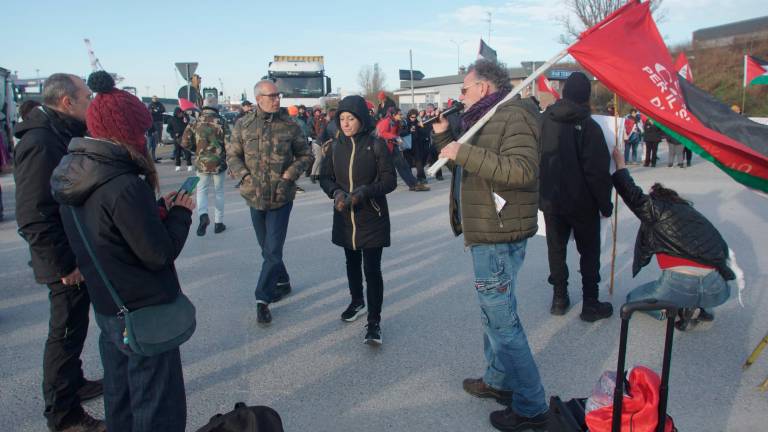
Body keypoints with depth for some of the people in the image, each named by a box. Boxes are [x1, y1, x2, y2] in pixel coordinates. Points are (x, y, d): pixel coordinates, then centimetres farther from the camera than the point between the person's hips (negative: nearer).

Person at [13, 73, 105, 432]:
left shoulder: (63, 135, 10)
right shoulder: (40, 143, -22)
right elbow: (34, 217, -25)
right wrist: (64, 265, -20)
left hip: (81, 255, 9)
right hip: (68, 263, -9)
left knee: (73, 328, 23)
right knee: (67, 333, 5)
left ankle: (73, 383, 42)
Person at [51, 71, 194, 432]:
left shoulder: (72, 177, 1)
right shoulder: (124, 186, -26)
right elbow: (160, 253, -21)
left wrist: (158, 208, 4)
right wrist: (181, 212, -7)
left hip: (105, 307, 9)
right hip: (145, 313, -9)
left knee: (118, 397, 24)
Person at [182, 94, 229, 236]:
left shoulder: (195, 123, -2)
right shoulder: (222, 122, -7)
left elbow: (185, 143, -2)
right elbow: (229, 143, -11)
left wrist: (197, 149, 15)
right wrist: (226, 156, 8)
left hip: (201, 162, 1)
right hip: (219, 163, -1)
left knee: (201, 190, 13)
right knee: (219, 192, 12)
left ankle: (203, 215, -13)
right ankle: (218, 222, 17)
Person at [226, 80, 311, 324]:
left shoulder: (289, 125, -4)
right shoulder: (243, 125, 1)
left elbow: (304, 155, 4)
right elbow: (233, 155, 6)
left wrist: (290, 175, -11)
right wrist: (245, 176, -10)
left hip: (281, 197, -3)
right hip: (255, 196, 3)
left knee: (272, 251, -4)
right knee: (267, 248, 17)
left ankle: (263, 300, 6)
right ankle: (283, 283, 38)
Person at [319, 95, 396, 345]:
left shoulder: (376, 145, -10)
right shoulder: (335, 146, 1)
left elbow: (390, 180, -10)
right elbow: (325, 178, 6)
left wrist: (365, 191, -26)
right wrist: (336, 192, -15)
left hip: (372, 217, -4)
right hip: (344, 216, 5)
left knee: (372, 268, -7)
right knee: (352, 262, 21)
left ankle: (374, 322, 4)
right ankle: (357, 302, 44)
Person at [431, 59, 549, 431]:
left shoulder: (514, 116, -14)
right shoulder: (485, 119, 18)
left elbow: (523, 170, -29)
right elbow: (468, 163, 27)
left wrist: (465, 153, -27)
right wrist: (444, 136, 13)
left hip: (499, 236, -11)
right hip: (487, 233, 11)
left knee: (502, 320, -5)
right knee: (494, 311, 20)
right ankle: (498, 380, 37)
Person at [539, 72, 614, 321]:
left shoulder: (544, 121, 0)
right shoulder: (587, 125, -15)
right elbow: (598, 171, -17)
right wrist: (605, 204, -7)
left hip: (550, 200, 4)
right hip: (582, 202, -4)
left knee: (556, 248, 15)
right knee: (589, 251, 10)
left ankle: (559, 298, 21)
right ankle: (590, 304, 13)